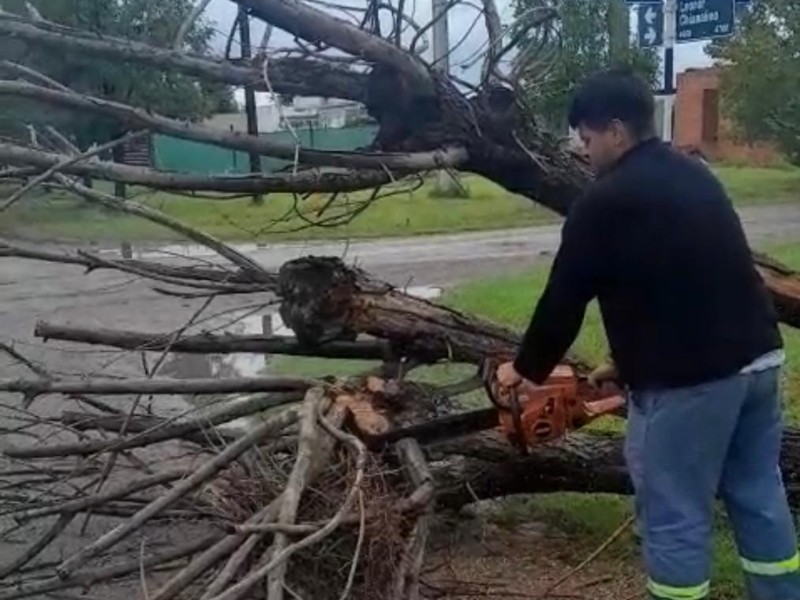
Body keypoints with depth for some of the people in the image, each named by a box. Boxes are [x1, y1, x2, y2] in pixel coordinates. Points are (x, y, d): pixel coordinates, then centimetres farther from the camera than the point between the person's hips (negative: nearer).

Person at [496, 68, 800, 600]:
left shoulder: (604, 203, -9)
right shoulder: (695, 177, 16)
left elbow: (564, 300, -1)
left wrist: (526, 369, 15)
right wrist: (630, 360, 29)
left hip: (687, 380, -8)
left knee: (675, 518, 6)